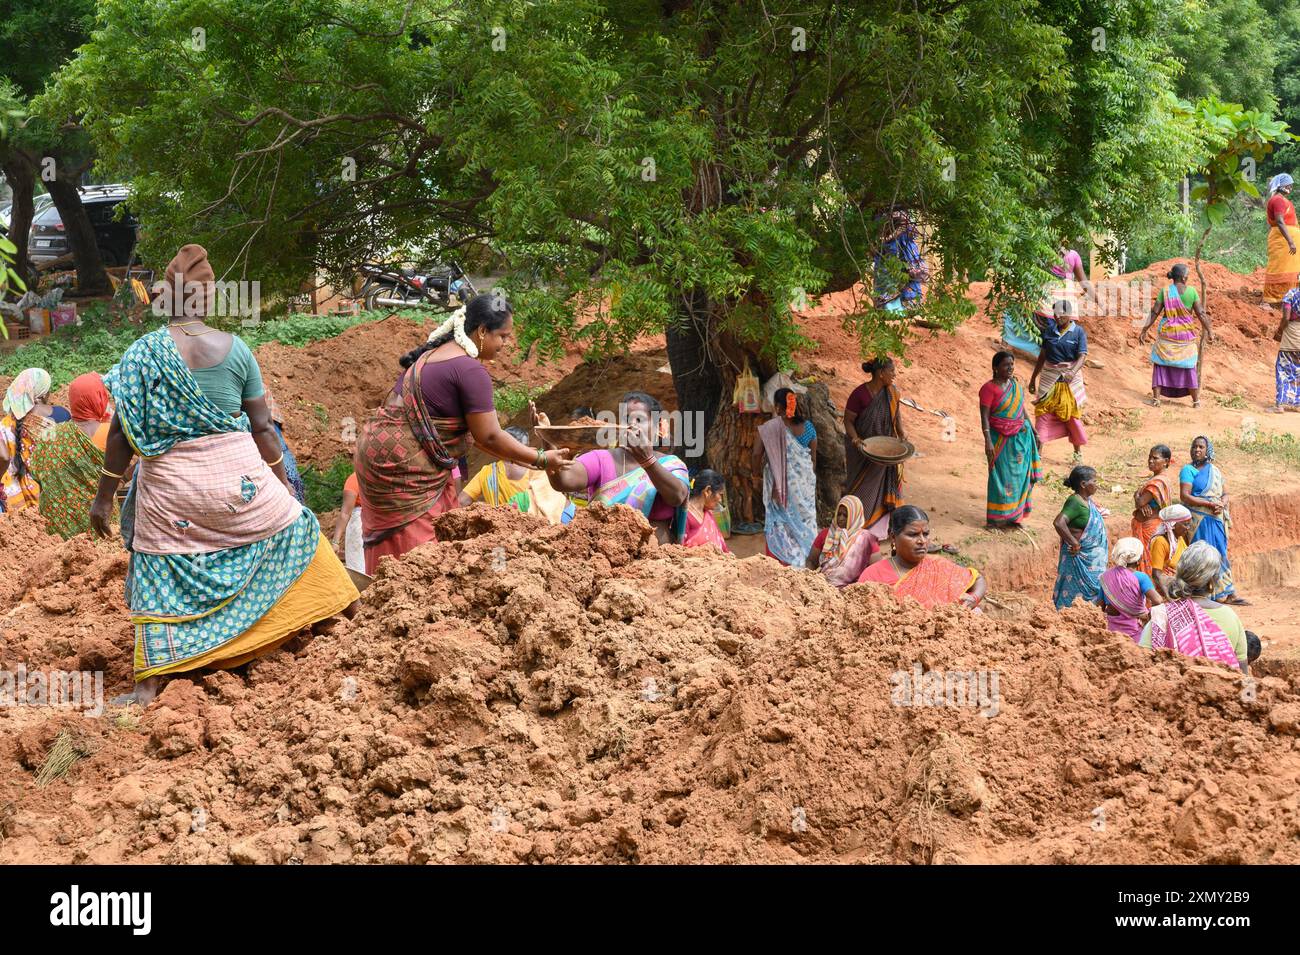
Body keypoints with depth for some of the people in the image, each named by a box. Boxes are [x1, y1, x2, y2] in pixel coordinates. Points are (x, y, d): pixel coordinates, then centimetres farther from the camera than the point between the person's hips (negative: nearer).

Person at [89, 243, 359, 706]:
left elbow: (123, 432, -7)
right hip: (237, 477, 1)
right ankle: (328, 605, 37)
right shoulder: (235, 348, -4)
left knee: (159, 579, 8)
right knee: (291, 528, 24)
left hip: (169, 485, 0)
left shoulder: (143, 352, -8)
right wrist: (282, 483, 15)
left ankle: (148, 684, 5)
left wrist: (104, 496, 2)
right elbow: (261, 427, 2)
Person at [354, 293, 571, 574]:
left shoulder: (435, 353, 14)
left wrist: (509, 454, 22)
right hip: (401, 463, -10)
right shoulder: (471, 370, -17)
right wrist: (541, 459, -5)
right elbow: (488, 436, -15)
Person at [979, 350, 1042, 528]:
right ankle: (994, 520, 6)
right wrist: (988, 441, -24)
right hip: (1000, 439, -6)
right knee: (1001, 478, -3)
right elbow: (984, 416, -17)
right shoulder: (990, 388, -13)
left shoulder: (1016, 385, 8)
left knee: (1018, 476, 8)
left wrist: (1032, 430, 18)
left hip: (1020, 438, 6)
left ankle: (1012, 516, 17)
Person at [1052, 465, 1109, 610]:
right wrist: (1074, 544, -29)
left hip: (1093, 557, 9)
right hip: (1080, 557, -9)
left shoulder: (1088, 500, 8)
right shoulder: (1075, 502, -22)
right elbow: (1058, 523, -37)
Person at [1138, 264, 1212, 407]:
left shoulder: (1165, 291, -8)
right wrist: (1209, 331, 3)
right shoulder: (1192, 291, -7)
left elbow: (1154, 313, -9)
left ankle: (1156, 398, 1)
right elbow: (1201, 313, -6)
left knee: (1161, 364, 9)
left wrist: (1144, 331, -3)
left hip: (1167, 333, -1)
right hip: (1186, 334, 1)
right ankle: (1196, 401, 16)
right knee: (1189, 367, 12)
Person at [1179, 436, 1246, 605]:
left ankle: (1227, 593, 8)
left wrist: (1221, 505, -9)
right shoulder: (1188, 470, -3)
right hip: (1199, 521, -6)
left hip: (1216, 520, 6)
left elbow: (1225, 494, 15)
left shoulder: (1215, 471, 15)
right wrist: (1210, 504, -19)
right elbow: (1184, 496, -13)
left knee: (1220, 554, 6)